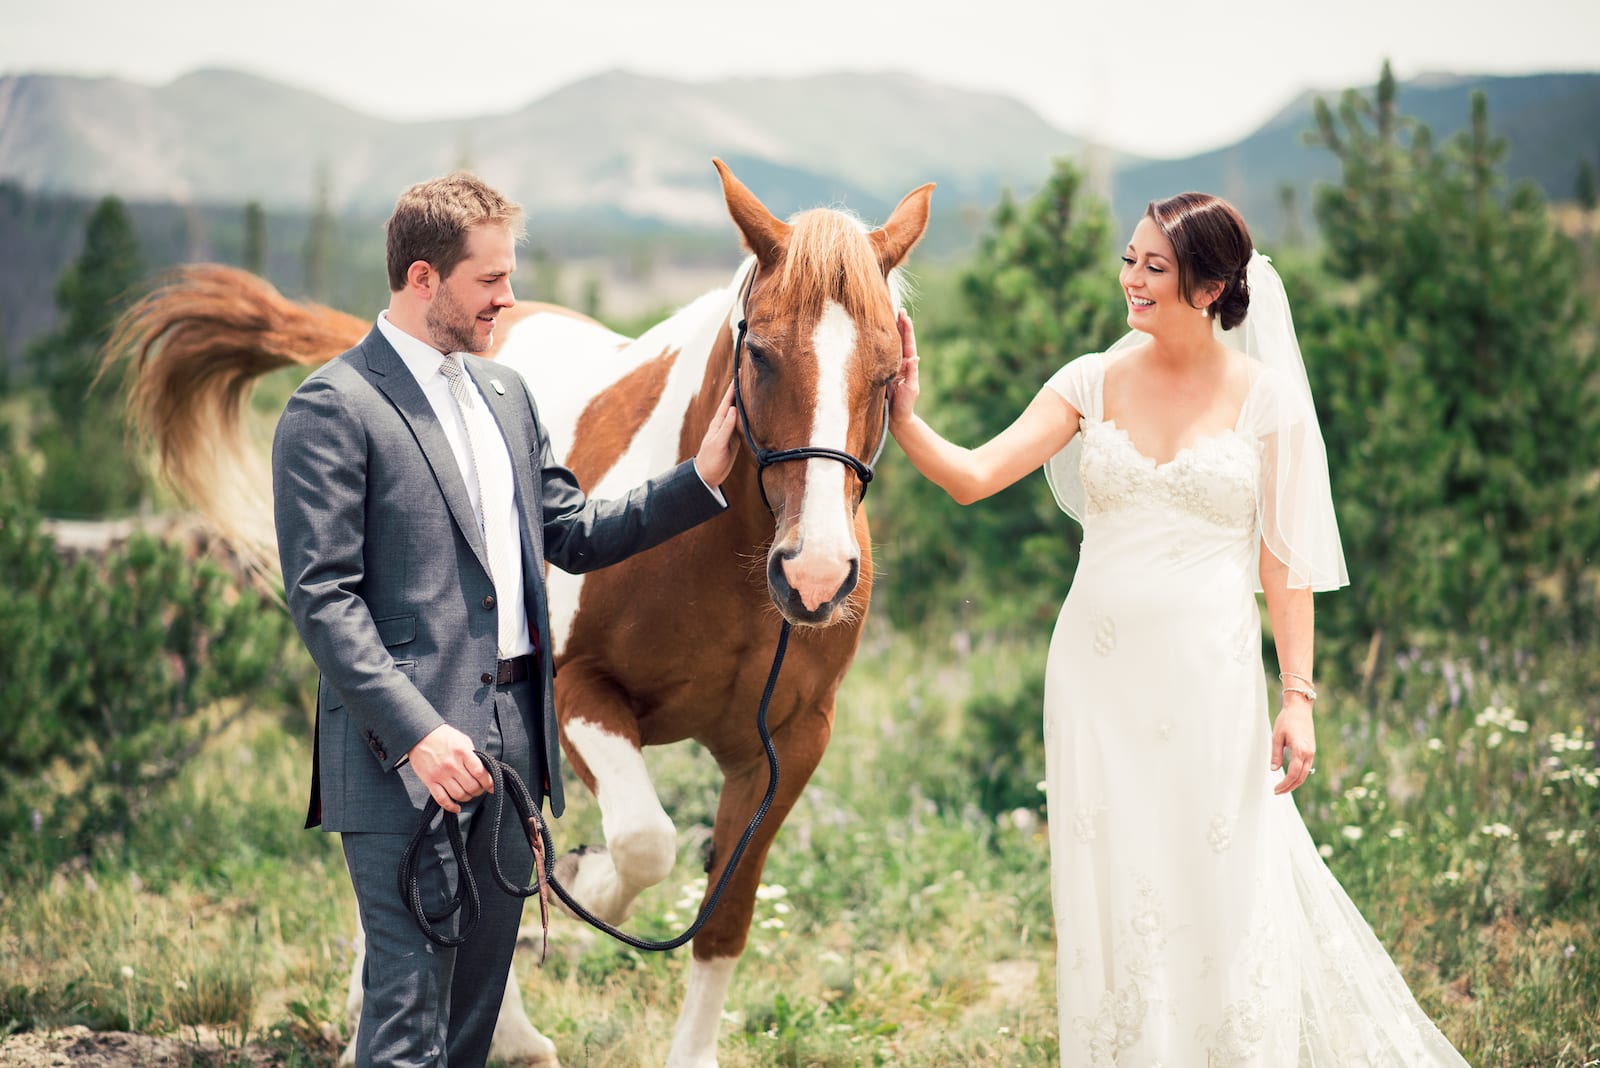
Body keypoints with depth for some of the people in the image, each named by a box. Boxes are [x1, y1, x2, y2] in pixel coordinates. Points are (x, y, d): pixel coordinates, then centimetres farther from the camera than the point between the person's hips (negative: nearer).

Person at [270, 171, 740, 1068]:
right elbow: (322, 598, -14)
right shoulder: (334, 408, -10)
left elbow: (573, 536, 18)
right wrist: (416, 732, -21)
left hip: (512, 744, 8)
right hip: (407, 758, -8)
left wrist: (701, 480, 7)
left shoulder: (507, 394, 16)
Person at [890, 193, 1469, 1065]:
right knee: (1111, 895, 7)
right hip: (1099, 674, 2)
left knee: (1227, 898, 1)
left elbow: (1284, 557, 0)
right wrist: (904, 419, -20)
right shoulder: (1093, 383, 4)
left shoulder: (1265, 396, -1)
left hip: (1211, 676, -2)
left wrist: (1298, 695, -5)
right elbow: (973, 477, -3)